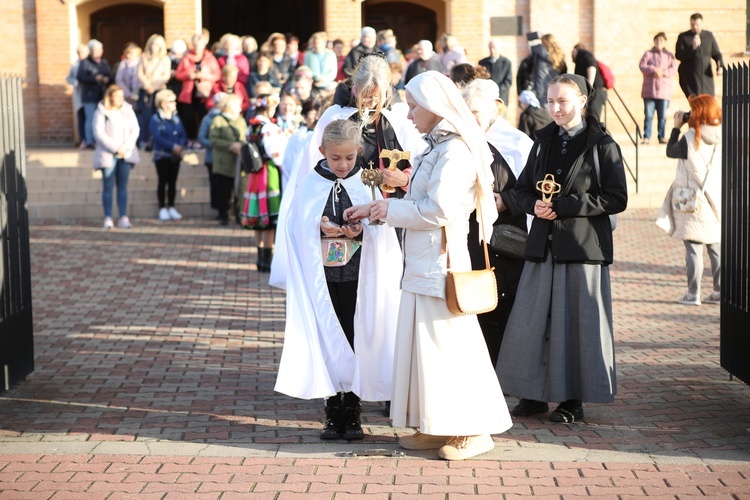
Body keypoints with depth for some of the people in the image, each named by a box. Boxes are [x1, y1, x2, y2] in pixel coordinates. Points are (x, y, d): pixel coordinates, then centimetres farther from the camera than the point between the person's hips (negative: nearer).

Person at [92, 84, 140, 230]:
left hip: (125, 154, 4)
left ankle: (123, 218, 1)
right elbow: (99, 133, -9)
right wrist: (115, 148, -13)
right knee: (108, 187, -4)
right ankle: (108, 218, -2)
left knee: (123, 186, 2)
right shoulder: (101, 112, -2)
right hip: (107, 155, -3)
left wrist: (126, 147, -8)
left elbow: (135, 130, 6)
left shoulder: (128, 110, 10)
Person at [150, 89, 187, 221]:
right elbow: (158, 137, -18)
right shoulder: (156, 119, -8)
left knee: (173, 182, 7)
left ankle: (171, 208, 13)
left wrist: (180, 146, -15)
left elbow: (183, 135, 5)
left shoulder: (176, 118, 9)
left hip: (175, 155, 5)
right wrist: (173, 146, -22)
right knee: (163, 182, -2)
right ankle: (162, 209, 4)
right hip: (162, 155, -5)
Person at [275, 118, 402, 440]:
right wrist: (320, 228, -15)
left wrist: (360, 231, -17)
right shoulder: (310, 186, 4)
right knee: (327, 343, 1)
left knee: (356, 342, 0)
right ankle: (332, 412, 10)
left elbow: (380, 229, 2)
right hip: (322, 279, 0)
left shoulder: (367, 184, 3)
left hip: (358, 280, 0)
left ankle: (352, 413, 8)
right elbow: (297, 230, 4)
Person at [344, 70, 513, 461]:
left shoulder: (455, 150, -15)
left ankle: (474, 430, 4)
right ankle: (436, 428, 19)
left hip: (441, 263, -10)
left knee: (448, 346, -4)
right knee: (424, 345, 12)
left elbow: (440, 209, -23)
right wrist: (373, 210, 16)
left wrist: (391, 209, -10)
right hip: (422, 264, 10)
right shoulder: (436, 147, 15)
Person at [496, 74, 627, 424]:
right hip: (544, 246, 5)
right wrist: (535, 205, -7)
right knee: (533, 319, 4)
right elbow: (523, 188, 17)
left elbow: (616, 199, -9)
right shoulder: (544, 141, 12)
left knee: (577, 321, -1)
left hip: (583, 247, -5)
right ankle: (534, 394, 13)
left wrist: (564, 206, -15)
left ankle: (573, 400, 8)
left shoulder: (602, 146, -4)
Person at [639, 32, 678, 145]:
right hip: (649, 90, -1)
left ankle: (662, 137, 7)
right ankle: (646, 137, -1)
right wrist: (654, 69, -18)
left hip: (664, 90, 1)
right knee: (648, 115, -3)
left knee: (663, 116, 1)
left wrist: (663, 72, -17)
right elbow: (642, 66, -4)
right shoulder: (648, 54, 10)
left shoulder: (670, 55, 12)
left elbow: (673, 68, -1)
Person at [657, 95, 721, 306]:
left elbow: (671, 151, 0)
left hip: (694, 203, -5)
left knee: (693, 249, 1)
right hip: (718, 202, 5)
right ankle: (719, 291, 18)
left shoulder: (691, 138, -15)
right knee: (717, 249, 13)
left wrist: (676, 127, 9)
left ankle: (693, 294, 2)